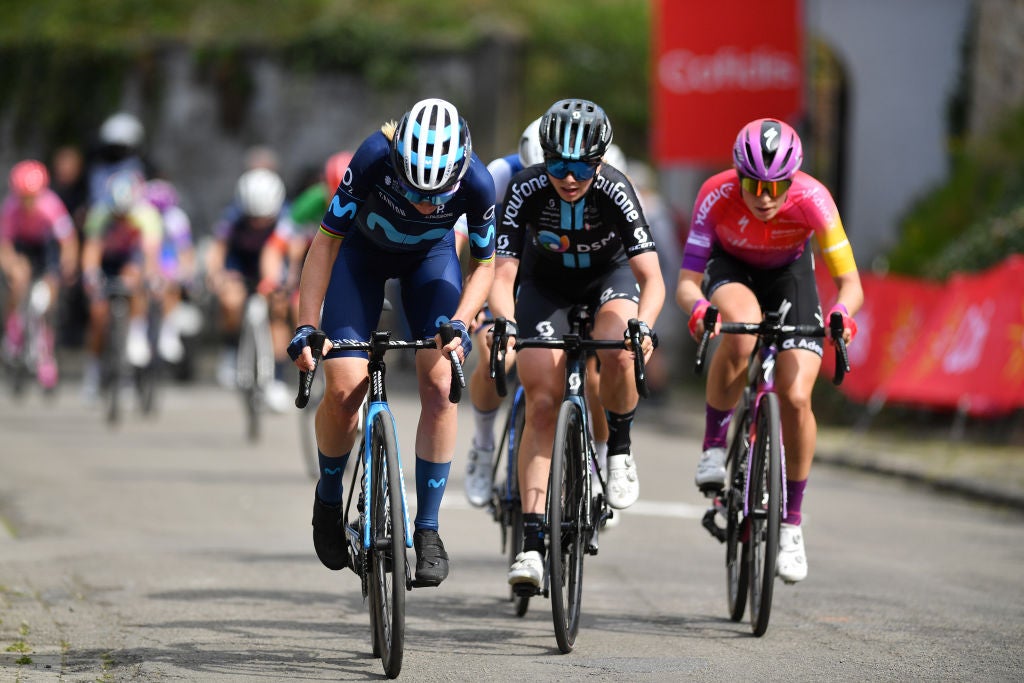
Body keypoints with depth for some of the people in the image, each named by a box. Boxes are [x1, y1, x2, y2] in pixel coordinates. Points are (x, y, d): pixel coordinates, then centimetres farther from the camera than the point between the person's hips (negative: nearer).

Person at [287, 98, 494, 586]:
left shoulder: (476, 183, -33)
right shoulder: (375, 158, -38)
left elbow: (484, 265, -16)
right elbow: (326, 240, -26)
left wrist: (459, 322, -32)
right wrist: (306, 326, -30)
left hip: (430, 257, 1)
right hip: (364, 250, -1)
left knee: (439, 386, -16)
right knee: (343, 390, -13)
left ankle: (427, 530, -6)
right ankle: (328, 497, 16)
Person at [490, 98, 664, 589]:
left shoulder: (615, 191, -30)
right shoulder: (527, 190, -28)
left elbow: (652, 277, -33)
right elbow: (502, 276, -29)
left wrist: (643, 326, -52)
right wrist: (506, 324, -49)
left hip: (608, 277, -1)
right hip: (545, 285, 1)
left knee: (618, 355, -33)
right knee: (542, 403, -13)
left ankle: (619, 450, -3)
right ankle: (531, 543, -13)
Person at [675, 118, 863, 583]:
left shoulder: (812, 199, -33)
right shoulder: (717, 196, -32)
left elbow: (850, 283, -30)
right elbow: (686, 282, -31)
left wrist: (843, 312, -53)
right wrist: (697, 307, -54)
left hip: (789, 274, 1)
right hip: (730, 270, 0)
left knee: (796, 397, -16)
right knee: (742, 331, -37)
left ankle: (791, 522, 2)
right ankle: (714, 447, -15)